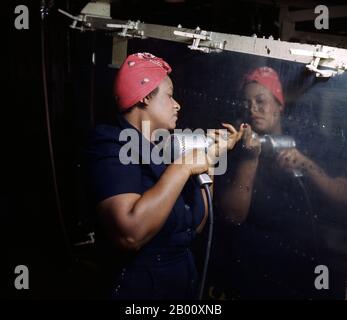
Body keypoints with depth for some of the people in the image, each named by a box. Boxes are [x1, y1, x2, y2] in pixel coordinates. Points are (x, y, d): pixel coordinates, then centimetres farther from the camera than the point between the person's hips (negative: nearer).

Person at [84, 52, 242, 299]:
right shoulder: (113, 148, -17)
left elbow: (195, 225, 6)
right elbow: (129, 234, -33)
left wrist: (211, 158, 1)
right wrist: (183, 167, -25)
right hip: (141, 286, -8)